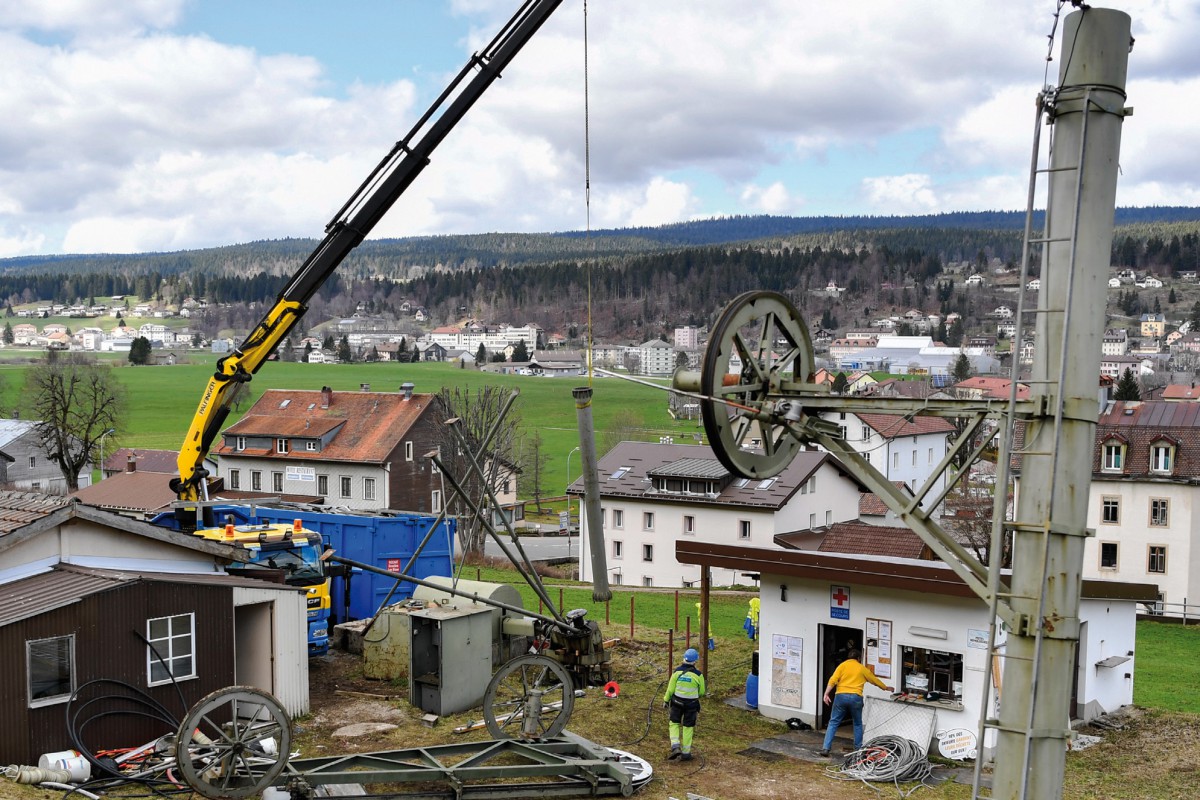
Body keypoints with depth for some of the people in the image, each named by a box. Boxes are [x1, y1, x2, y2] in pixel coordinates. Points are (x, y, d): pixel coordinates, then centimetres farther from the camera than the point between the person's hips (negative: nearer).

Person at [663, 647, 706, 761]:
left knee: (674, 723, 17)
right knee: (688, 727, 11)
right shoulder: (698, 675, -13)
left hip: (677, 702, 1)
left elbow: (670, 689, -5)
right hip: (691, 704, -1)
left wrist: (666, 700, 10)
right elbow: (701, 692, -2)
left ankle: (675, 747, -1)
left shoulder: (677, 671, -11)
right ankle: (685, 753, 16)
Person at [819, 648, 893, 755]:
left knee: (833, 723, 5)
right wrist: (886, 688, 46)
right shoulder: (862, 668, 15)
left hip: (841, 695, 0)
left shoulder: (842, 665, 9)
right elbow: (875, 680, 30)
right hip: (855, 697, 1)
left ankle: (825, 748, -3)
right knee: (858, 724, 19)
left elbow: (833, 680, -5)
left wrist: (826, 694, -7)